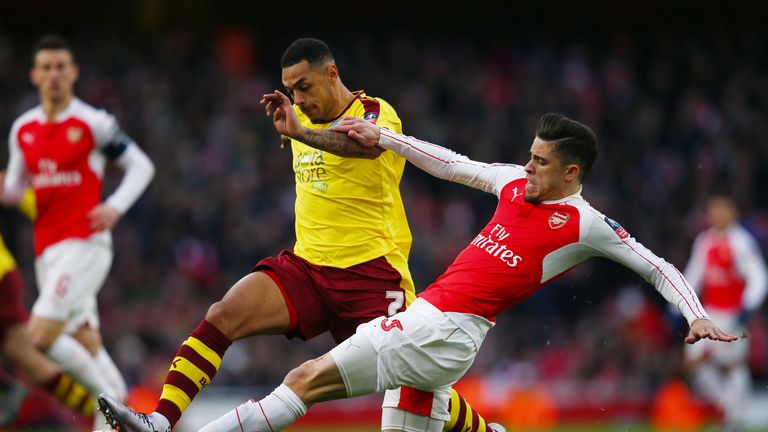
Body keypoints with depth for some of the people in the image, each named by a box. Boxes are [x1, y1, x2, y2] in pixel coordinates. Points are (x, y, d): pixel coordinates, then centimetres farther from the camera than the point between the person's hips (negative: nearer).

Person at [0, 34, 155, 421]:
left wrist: (116, 206, -11)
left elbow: (141, 166, 5)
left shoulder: (93, 123, -3)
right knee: (87, 345, 9)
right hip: (47, 251, 6)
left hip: (84, 243, -6)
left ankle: (108, 396, -4)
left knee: (40, 339, -17)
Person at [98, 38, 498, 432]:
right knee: (224, 314, -18)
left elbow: (369, 144, -36)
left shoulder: (377, 112, -9)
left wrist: (301, 132, -52)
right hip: (306, 266, 5)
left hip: (371, 272, -5)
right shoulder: (302, 117, 14)